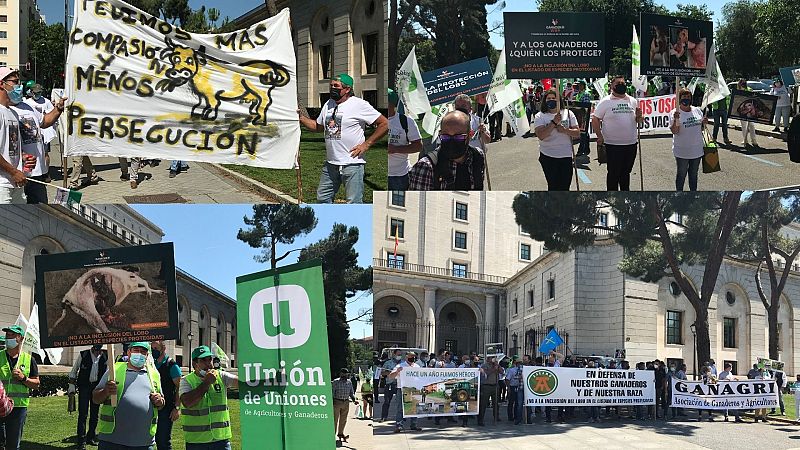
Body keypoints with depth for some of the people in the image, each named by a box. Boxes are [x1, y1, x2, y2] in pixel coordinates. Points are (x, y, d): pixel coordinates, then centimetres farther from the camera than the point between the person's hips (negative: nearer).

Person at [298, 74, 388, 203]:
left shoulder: (359, 105, -10)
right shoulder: (328, 105, 13)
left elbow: (385, 124, -10)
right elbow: (318, 126, 26)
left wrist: (366, 144, -12)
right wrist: (300, 118, 11)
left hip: (352, 164, -7)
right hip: (331, 164, 7)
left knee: (354, 203, -6)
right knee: (322, 198, 13)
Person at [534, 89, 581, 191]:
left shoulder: (568, 113, 5)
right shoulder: (540, 116, -2)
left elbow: (577, 133, 1)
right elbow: (541, 136, -17)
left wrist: (564, 130, -17)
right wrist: (554, 122, -23)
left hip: (566, 156, 2)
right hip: (548, 156, -2)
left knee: (565, 186, 5)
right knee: (553, 185, 0)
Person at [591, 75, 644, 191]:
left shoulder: (633, 101, 10)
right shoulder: (605, 102, -4)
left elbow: (638, 121, 16)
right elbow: (595, 120, -3)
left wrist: (639, 116, -7)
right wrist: (600, 136, -12)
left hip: (631, 144, 4)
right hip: (613, 145, -4)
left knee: (626, 172, 16)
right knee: (613, 173, 1)